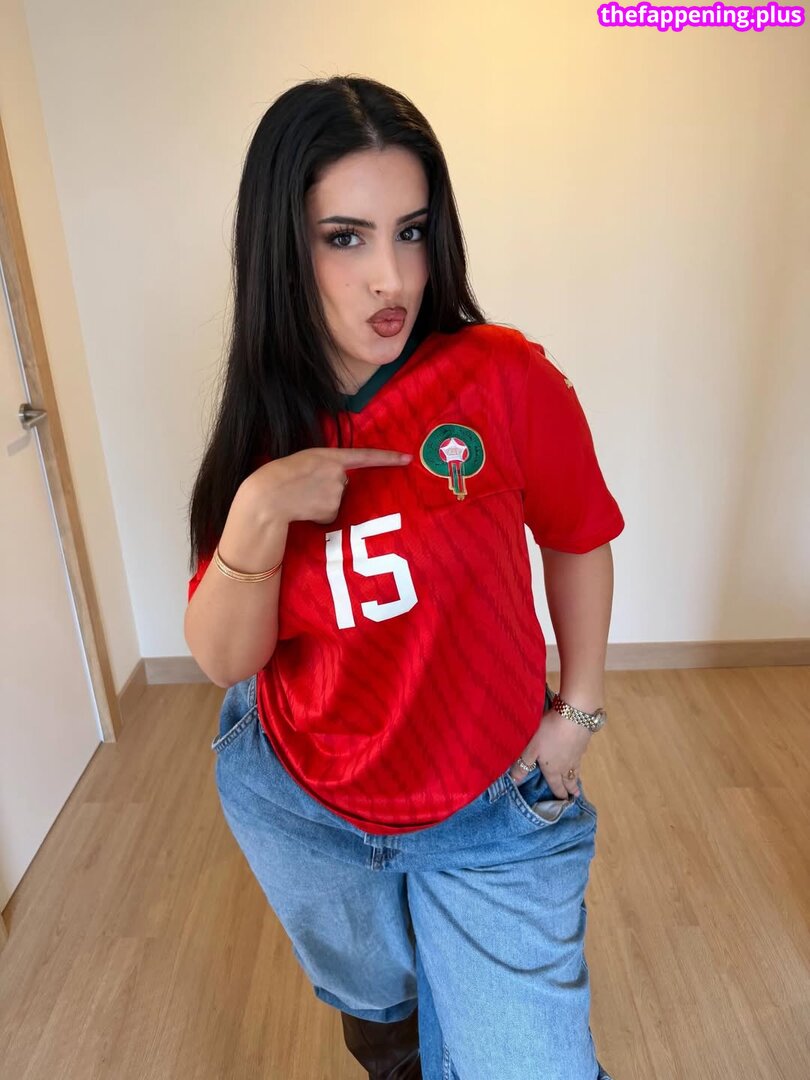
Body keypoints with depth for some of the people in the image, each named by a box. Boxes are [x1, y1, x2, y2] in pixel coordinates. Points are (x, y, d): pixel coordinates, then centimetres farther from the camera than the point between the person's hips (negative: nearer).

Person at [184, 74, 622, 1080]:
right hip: (297, 805, 3)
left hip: (489, 817, -2)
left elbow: (577, 540, -4)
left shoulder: (506, 377, -20)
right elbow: (224, 659, -12)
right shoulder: (265, 425, -9)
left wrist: (576, 712, -2)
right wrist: (257, 512, -29)